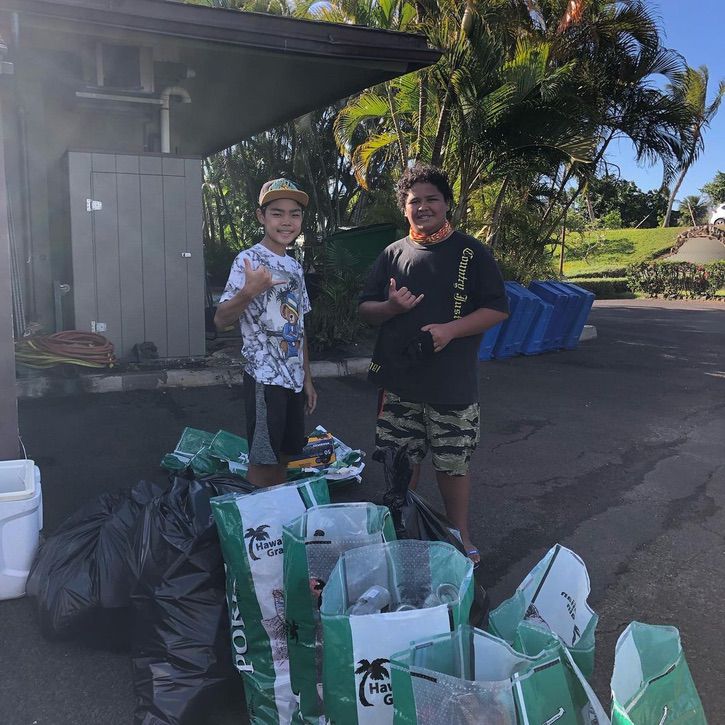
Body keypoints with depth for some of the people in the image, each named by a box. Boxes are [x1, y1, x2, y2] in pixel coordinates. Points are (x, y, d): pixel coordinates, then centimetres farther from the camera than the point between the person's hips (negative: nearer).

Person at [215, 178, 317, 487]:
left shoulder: (294, 266, 12)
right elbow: (221, 320, -15)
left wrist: (307, 377, 17)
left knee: (283, 459, 16)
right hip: (264, 379, -7)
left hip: (293, 379, 7)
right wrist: (249, 291, -33)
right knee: (262, 465, 0)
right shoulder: (248, 260, -10)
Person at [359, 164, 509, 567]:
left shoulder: (471, 252, 0)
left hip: (453, 384, -3)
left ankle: (461, 538, 27)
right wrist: (390, 307, -10)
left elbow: (498, 309, -3)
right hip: (398, 382, 3)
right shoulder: (393, 254, 9)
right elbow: (365, 310, 12)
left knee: (453, 465, 8)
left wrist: (450, 329, -17)